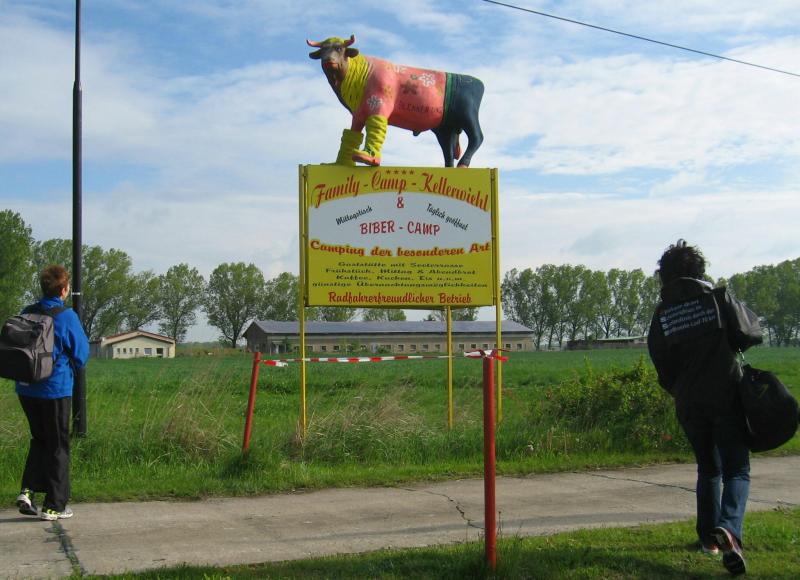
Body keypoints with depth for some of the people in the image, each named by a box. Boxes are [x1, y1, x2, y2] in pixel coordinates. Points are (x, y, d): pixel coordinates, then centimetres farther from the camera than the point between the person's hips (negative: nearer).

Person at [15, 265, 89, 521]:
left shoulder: (27, 313, 4)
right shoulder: (67, 316, -13)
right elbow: (81, 356, -7)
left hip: (26, 389, 5)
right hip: (55, 389, -5)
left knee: (39, 439, 21)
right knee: (58, 446, 6)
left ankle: (27, 491, 6)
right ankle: (54, 506, 10)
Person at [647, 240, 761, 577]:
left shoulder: (661, 315, 2)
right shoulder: (719, 298, -4)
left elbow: (662, 366, 5)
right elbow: (752, 335, -1)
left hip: (689, 405, 3)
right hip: (727, 397, -3)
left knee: (708, 469, 20)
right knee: (737, 470, 0)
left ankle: (708, 536, 21)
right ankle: (728, 527, -25)